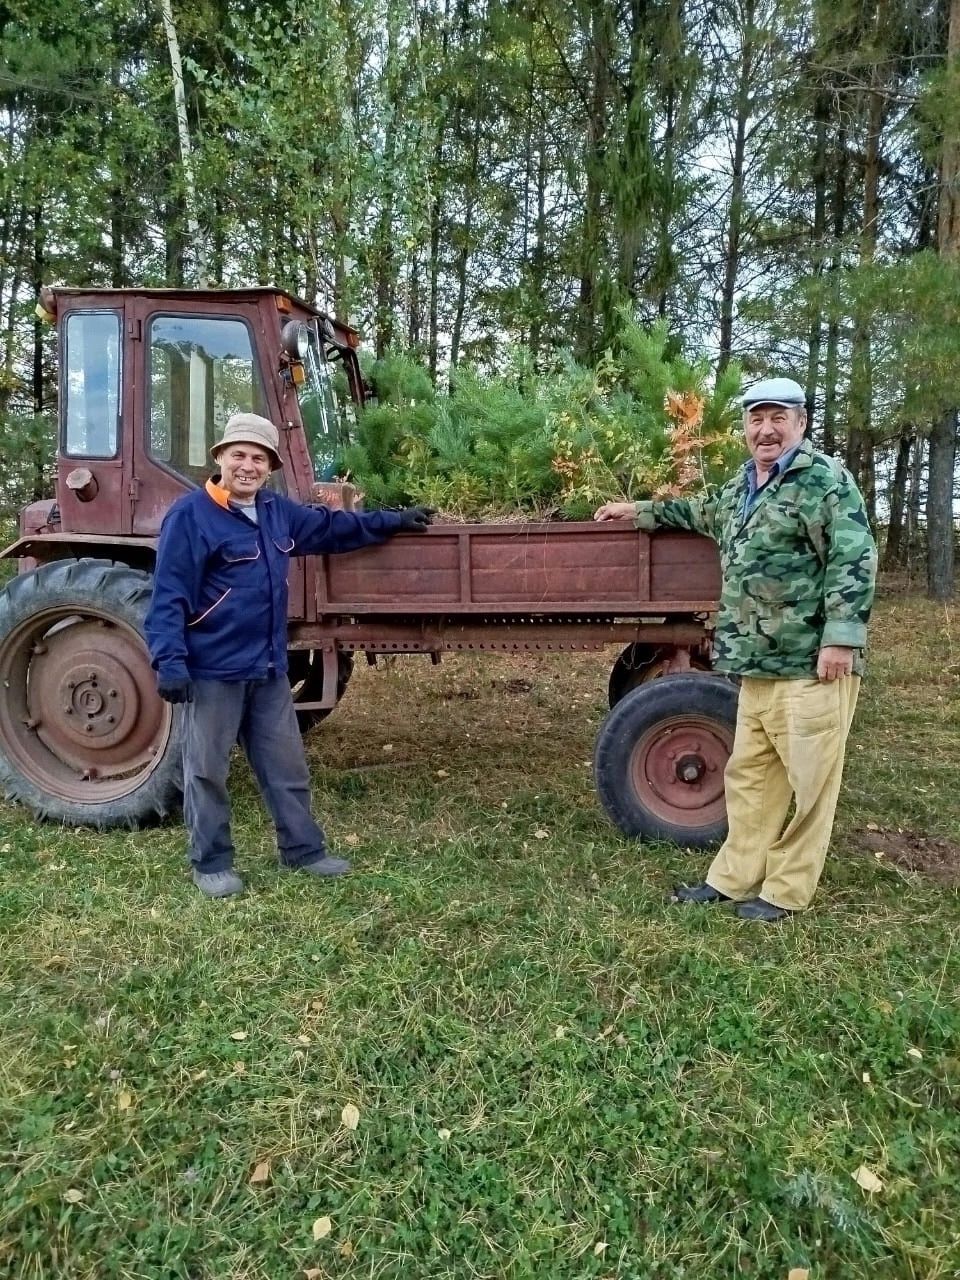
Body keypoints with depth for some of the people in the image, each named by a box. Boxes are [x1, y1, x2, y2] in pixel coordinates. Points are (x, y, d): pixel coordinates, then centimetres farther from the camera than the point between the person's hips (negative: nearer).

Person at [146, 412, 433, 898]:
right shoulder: (190, 514, -12)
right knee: (207, 771, 7)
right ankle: (211, 864, 22)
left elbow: (331, 527, 25)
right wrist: (169, 660, -23)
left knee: (286, 766, 15)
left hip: (268, 668, 7)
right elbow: (169, 595, -15)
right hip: (211, 669, -7)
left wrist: (394, 521, 27)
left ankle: (303, 850, 29)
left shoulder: (277, 511, 9)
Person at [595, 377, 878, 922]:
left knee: (808, 780, 2)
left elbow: (855, 559, -16)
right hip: (758, 664, 9)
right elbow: (706, 513, 38)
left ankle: (786, 892, 14)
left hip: (812, 663, -8)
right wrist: (640, 510, 41)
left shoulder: (824, 478, -8)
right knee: (748, 776, 15)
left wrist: (842, 637, -23)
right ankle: (734, 877, 26)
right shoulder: (743, 485, 18)